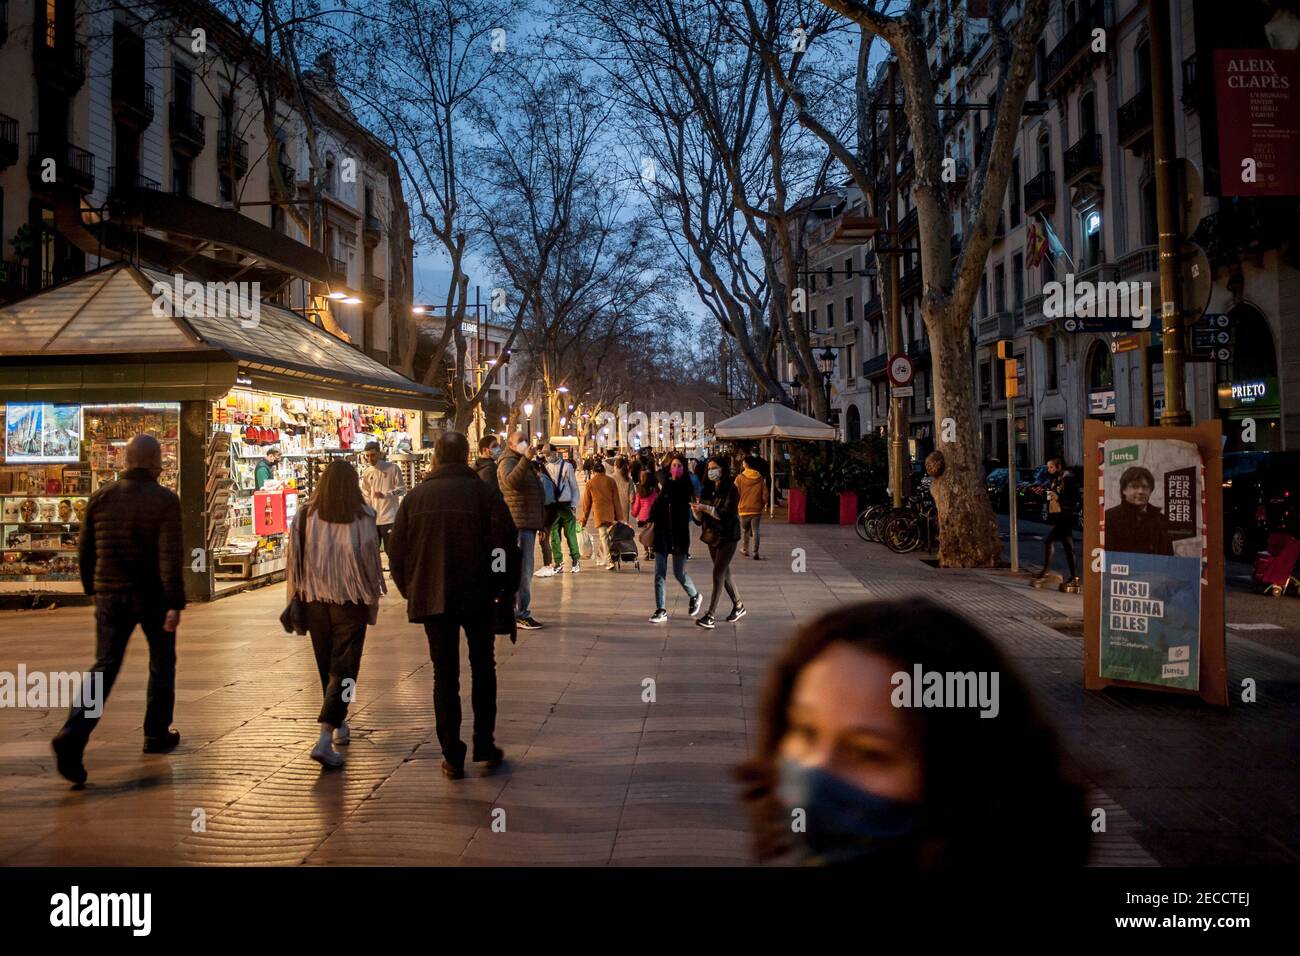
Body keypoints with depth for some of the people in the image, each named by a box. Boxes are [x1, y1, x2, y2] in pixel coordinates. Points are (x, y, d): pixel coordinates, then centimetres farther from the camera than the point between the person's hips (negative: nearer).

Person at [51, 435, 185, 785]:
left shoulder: (102, 496, 4)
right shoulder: (164, 499, -10)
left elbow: (85, 549, 9)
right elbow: (170, 555, -18)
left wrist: (92, 589, 23)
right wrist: (175, 603, -17)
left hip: (111, 595, 3)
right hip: (153, 597, -3)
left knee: (104, 668, 4)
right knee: (161, 663, 17)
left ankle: (73, 737, -16)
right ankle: (156, 734, 24)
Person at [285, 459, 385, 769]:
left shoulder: (305, 517, -4)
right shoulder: (363, 518, -9)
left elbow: (294, 562, 1)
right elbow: (371, 564, -5)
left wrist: (295, 600, 12)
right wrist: (373, 602, 6)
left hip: (315, 601, 3)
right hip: (350, 603, -3)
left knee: (326, 667, 19)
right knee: (343, 669, 0)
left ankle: (339, 725, 35)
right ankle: (325, 739, -13)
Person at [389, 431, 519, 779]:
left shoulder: (415, 497, 1)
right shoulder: (485, 492, -5)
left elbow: (398, 552, 5)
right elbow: (507, 544, -9)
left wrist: (410, 591, 17)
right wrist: (506, 589, 3)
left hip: (432, 597, 1)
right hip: (478, 597, -1)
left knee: (444, 675, 8)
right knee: (483, 669, 15)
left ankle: (452, 756, 9)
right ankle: (485, 747, 17)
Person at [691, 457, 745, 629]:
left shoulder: (730, 489, -10)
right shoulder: (710, 490, 10)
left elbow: (726, 513, -20)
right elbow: (702, 518, 10)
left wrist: (706, 508, -26)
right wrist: (697, 511, -12)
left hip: (727, 537, -7)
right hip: (712, 536, 7)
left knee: (718, 574, -11)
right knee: (724, 573, 15)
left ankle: (710, 616, -13)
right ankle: (738, 606, 31)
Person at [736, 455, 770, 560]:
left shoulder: (740, 478, -8)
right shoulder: (760, 478, -1)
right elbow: (765, 494, 0)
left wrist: (736, 506, 8)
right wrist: (762, 505, 14)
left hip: (744, 509, -1)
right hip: (757, 509, 1)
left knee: (744, 530, 17)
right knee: (755, 531, 2)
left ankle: (745, 549, 27)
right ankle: (755, 553, -4)